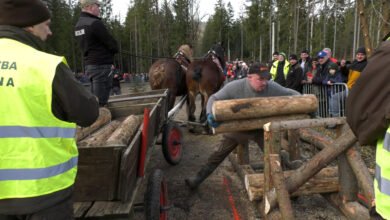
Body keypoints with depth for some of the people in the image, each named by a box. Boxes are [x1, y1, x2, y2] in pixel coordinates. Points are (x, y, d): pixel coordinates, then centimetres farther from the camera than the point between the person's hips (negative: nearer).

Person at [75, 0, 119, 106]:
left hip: (89, 65, 9)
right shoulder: (95, 23, -16)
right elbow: (112, 45, -13)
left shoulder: (78, 25, 12)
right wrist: (114, 49, 7)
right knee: (100, 102, -5)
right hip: (101, 66, -9)